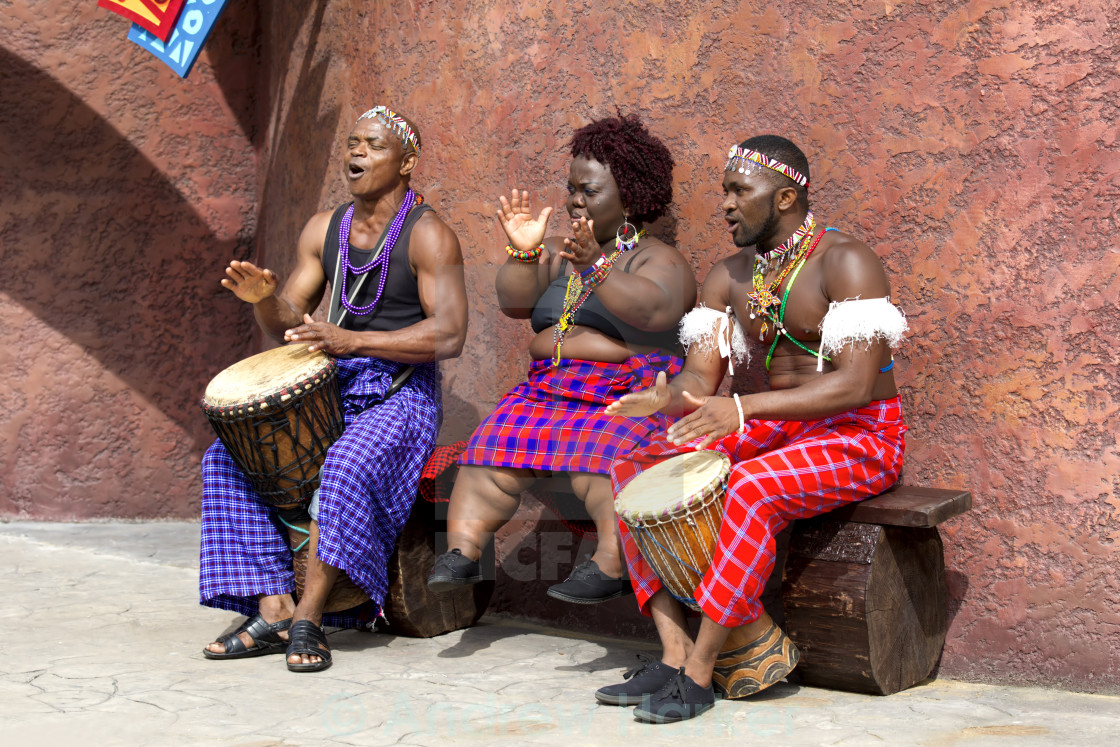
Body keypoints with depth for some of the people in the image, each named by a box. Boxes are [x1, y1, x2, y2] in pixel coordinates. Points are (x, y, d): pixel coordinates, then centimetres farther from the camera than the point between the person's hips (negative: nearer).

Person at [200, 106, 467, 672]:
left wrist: (352, 340, -27)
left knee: (349, 465, -36)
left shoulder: (428, 235, -8)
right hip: (330, 390, 7)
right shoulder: (324, 230, 11)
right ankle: (273, 609, -17)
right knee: (227, 457, -11)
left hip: (401, 395, -6)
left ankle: (309, 616, -28)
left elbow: (448, 335, -19)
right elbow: (284, 325, 12)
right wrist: (262, 296, -13)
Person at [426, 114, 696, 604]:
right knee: (496, 446, -21)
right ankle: (462, 550, -25)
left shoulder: (659, 260, 2)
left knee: (602, 454, -34)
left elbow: (652, 311, -20)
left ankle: (610, 563, -38)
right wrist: (523, 253, -14)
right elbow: (514, 304, 3)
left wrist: (595, 266, -32)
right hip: (550, 388, 5)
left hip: (629, 393, -5)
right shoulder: (558, 254, 18)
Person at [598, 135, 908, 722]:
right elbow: (700, 375, 3)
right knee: (631, 470, -8)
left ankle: (698, 674, -29)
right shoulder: (728, 278, 9)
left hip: (860, 435, -8)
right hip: (777, 430, 8)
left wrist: (741, 409, -36)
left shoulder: (844, 262, -15)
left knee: (751, 487, -37)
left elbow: (856, 383, -25)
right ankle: (673, 654, -15)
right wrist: (664, 396, -23)